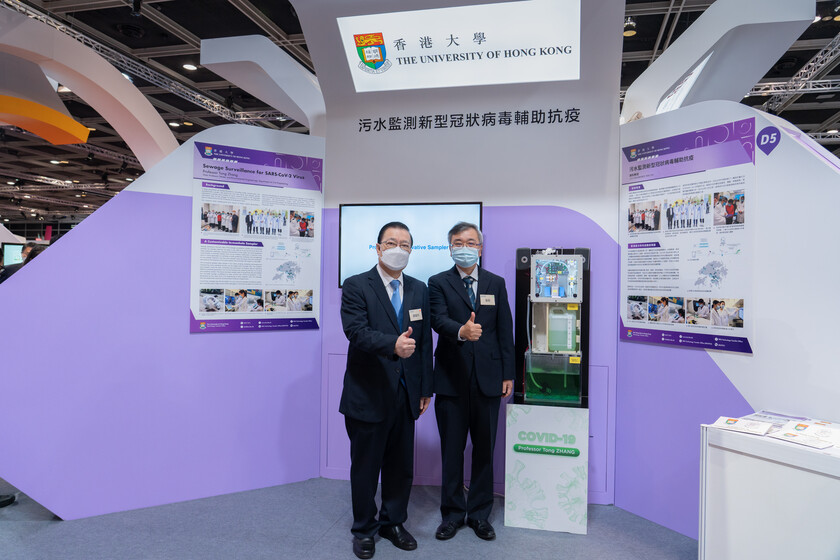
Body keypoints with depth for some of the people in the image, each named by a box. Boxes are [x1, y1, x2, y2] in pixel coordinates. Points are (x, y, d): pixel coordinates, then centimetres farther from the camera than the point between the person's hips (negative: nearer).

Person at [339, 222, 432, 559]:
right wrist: (393, 345, -39)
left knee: (402, 466, 16)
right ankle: (364, 530, 32)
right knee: (365, 466, 11)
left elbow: (425, 342, 9)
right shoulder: (357, 286, -8)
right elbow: (357, 331, -22)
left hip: (405, 395, 5)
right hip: (368, 395, -4)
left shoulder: (419, 290, 8)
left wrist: (425, 389, 8)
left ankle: (393, 523, 38)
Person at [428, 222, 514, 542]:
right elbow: (438, 320, -16)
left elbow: (505, 331, 7)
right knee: (451, 450, 10)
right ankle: (452, 514, 27)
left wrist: (508, 374, 3)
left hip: (487, 379, 2)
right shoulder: (438, 283, 1)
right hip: (451, 380, -2)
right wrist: (461, 331, -37)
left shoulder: (496, 284, 8)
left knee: (484, 450, 11)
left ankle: (480, 514, 28)